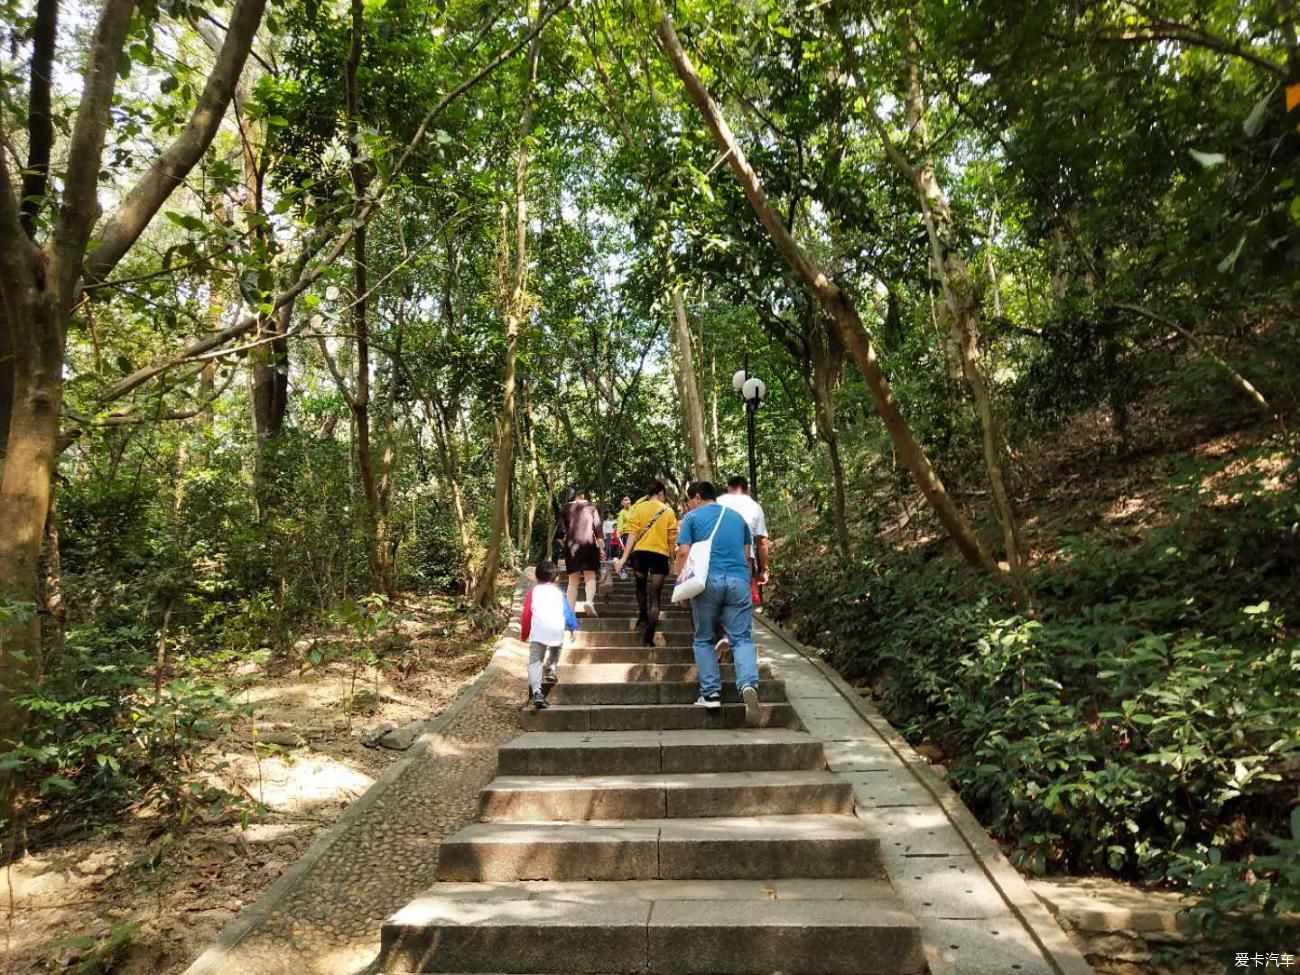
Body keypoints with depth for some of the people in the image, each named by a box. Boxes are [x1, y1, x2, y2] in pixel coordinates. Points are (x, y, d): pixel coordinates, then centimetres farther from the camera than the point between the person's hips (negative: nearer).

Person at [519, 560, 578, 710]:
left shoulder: (533, 592, 13)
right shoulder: (558, 592, 19)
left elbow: (526, 615, 10)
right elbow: (568, 611, 17)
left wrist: (524, 634, 19)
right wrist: (573, 628, 27)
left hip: (538, 631, -2)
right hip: (557, 630, 2)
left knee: (535, 661, -4)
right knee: (555, 650, 36)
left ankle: (536, 692, -24)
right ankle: (550, 669, 17)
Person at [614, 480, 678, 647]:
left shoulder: (638, 508, 1)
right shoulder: (668, 511, 1)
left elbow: (633, 534, -6)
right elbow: (672, 539, 1)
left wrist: (624, 557, -6)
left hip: (640, 552, 1)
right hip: (660, 555, -1)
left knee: (641, 586, 30)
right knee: (655, 596, 2)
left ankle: (642, 616, 37)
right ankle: (649, 636, -3)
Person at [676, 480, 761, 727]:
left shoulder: (692, 517, 8)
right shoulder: (737, 517, 21)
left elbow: (683, 552, -2)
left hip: (708, 580, -2)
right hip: (739, 580, 3)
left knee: (704, 640, 12)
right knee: (742, 638, 1)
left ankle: (711, 693, 8)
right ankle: (748, 685, -22)